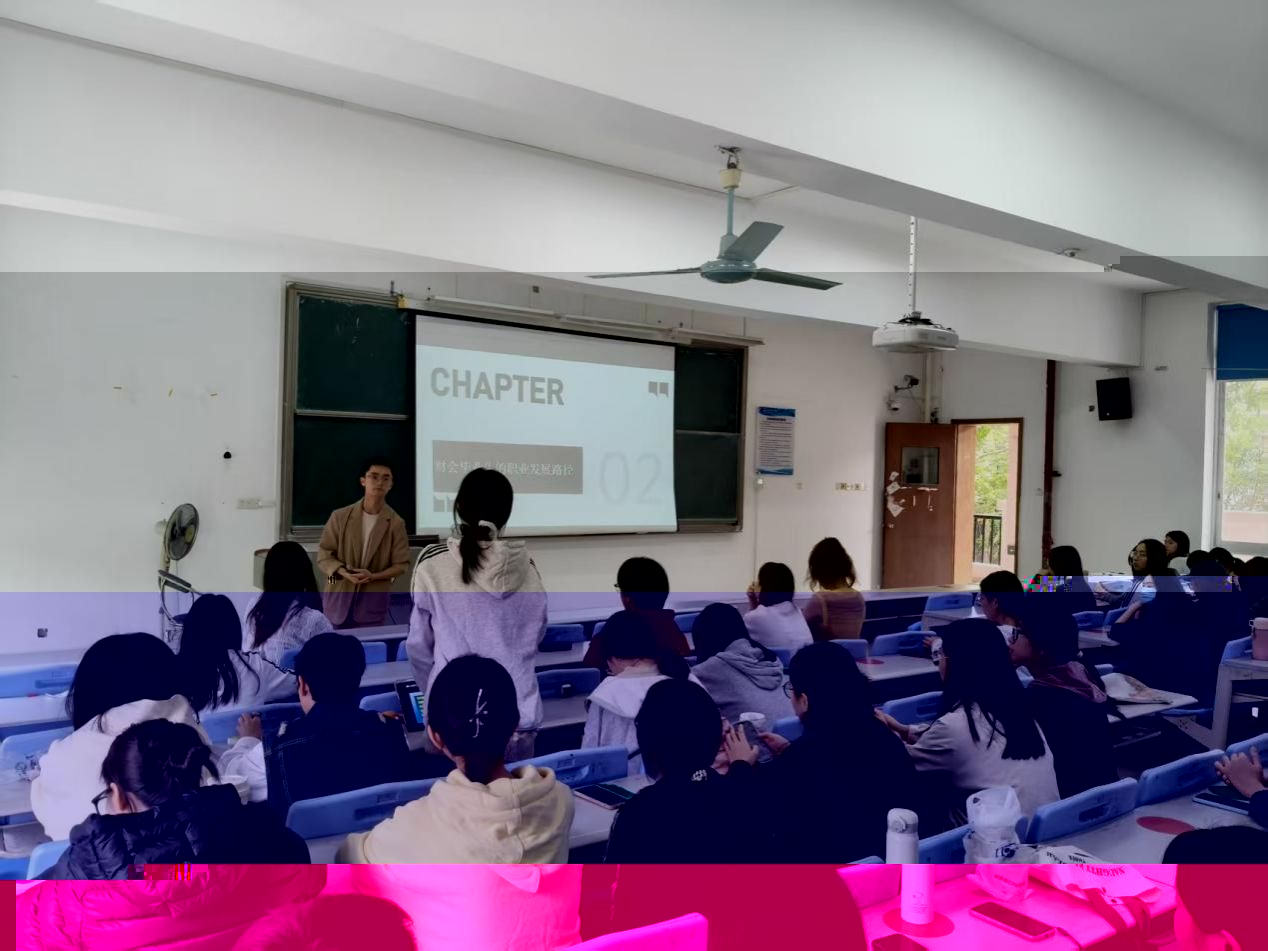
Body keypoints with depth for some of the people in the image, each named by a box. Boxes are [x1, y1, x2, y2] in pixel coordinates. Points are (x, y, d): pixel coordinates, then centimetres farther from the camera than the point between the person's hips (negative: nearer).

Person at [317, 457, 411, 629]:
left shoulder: (396, 523, -3)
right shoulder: (340, 516, 0)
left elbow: (402, 564, -2)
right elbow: (324, 555, 2)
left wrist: (373, 576, -19)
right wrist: (343, 572, -18)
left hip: (372, 604, -1)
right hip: (339, 600, 2)